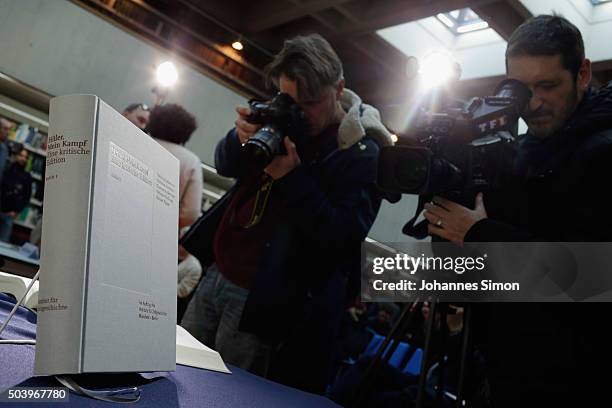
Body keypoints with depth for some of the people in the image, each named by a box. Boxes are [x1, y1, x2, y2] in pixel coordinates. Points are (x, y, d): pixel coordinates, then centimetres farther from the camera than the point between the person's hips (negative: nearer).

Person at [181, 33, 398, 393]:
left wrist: (292, 178, -29)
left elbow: (346, 240, -21)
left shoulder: (363, 154, -14)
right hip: (215, 273, 7)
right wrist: (242, 138, -15)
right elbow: (225, 166, 8)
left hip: (262, 300, -6)